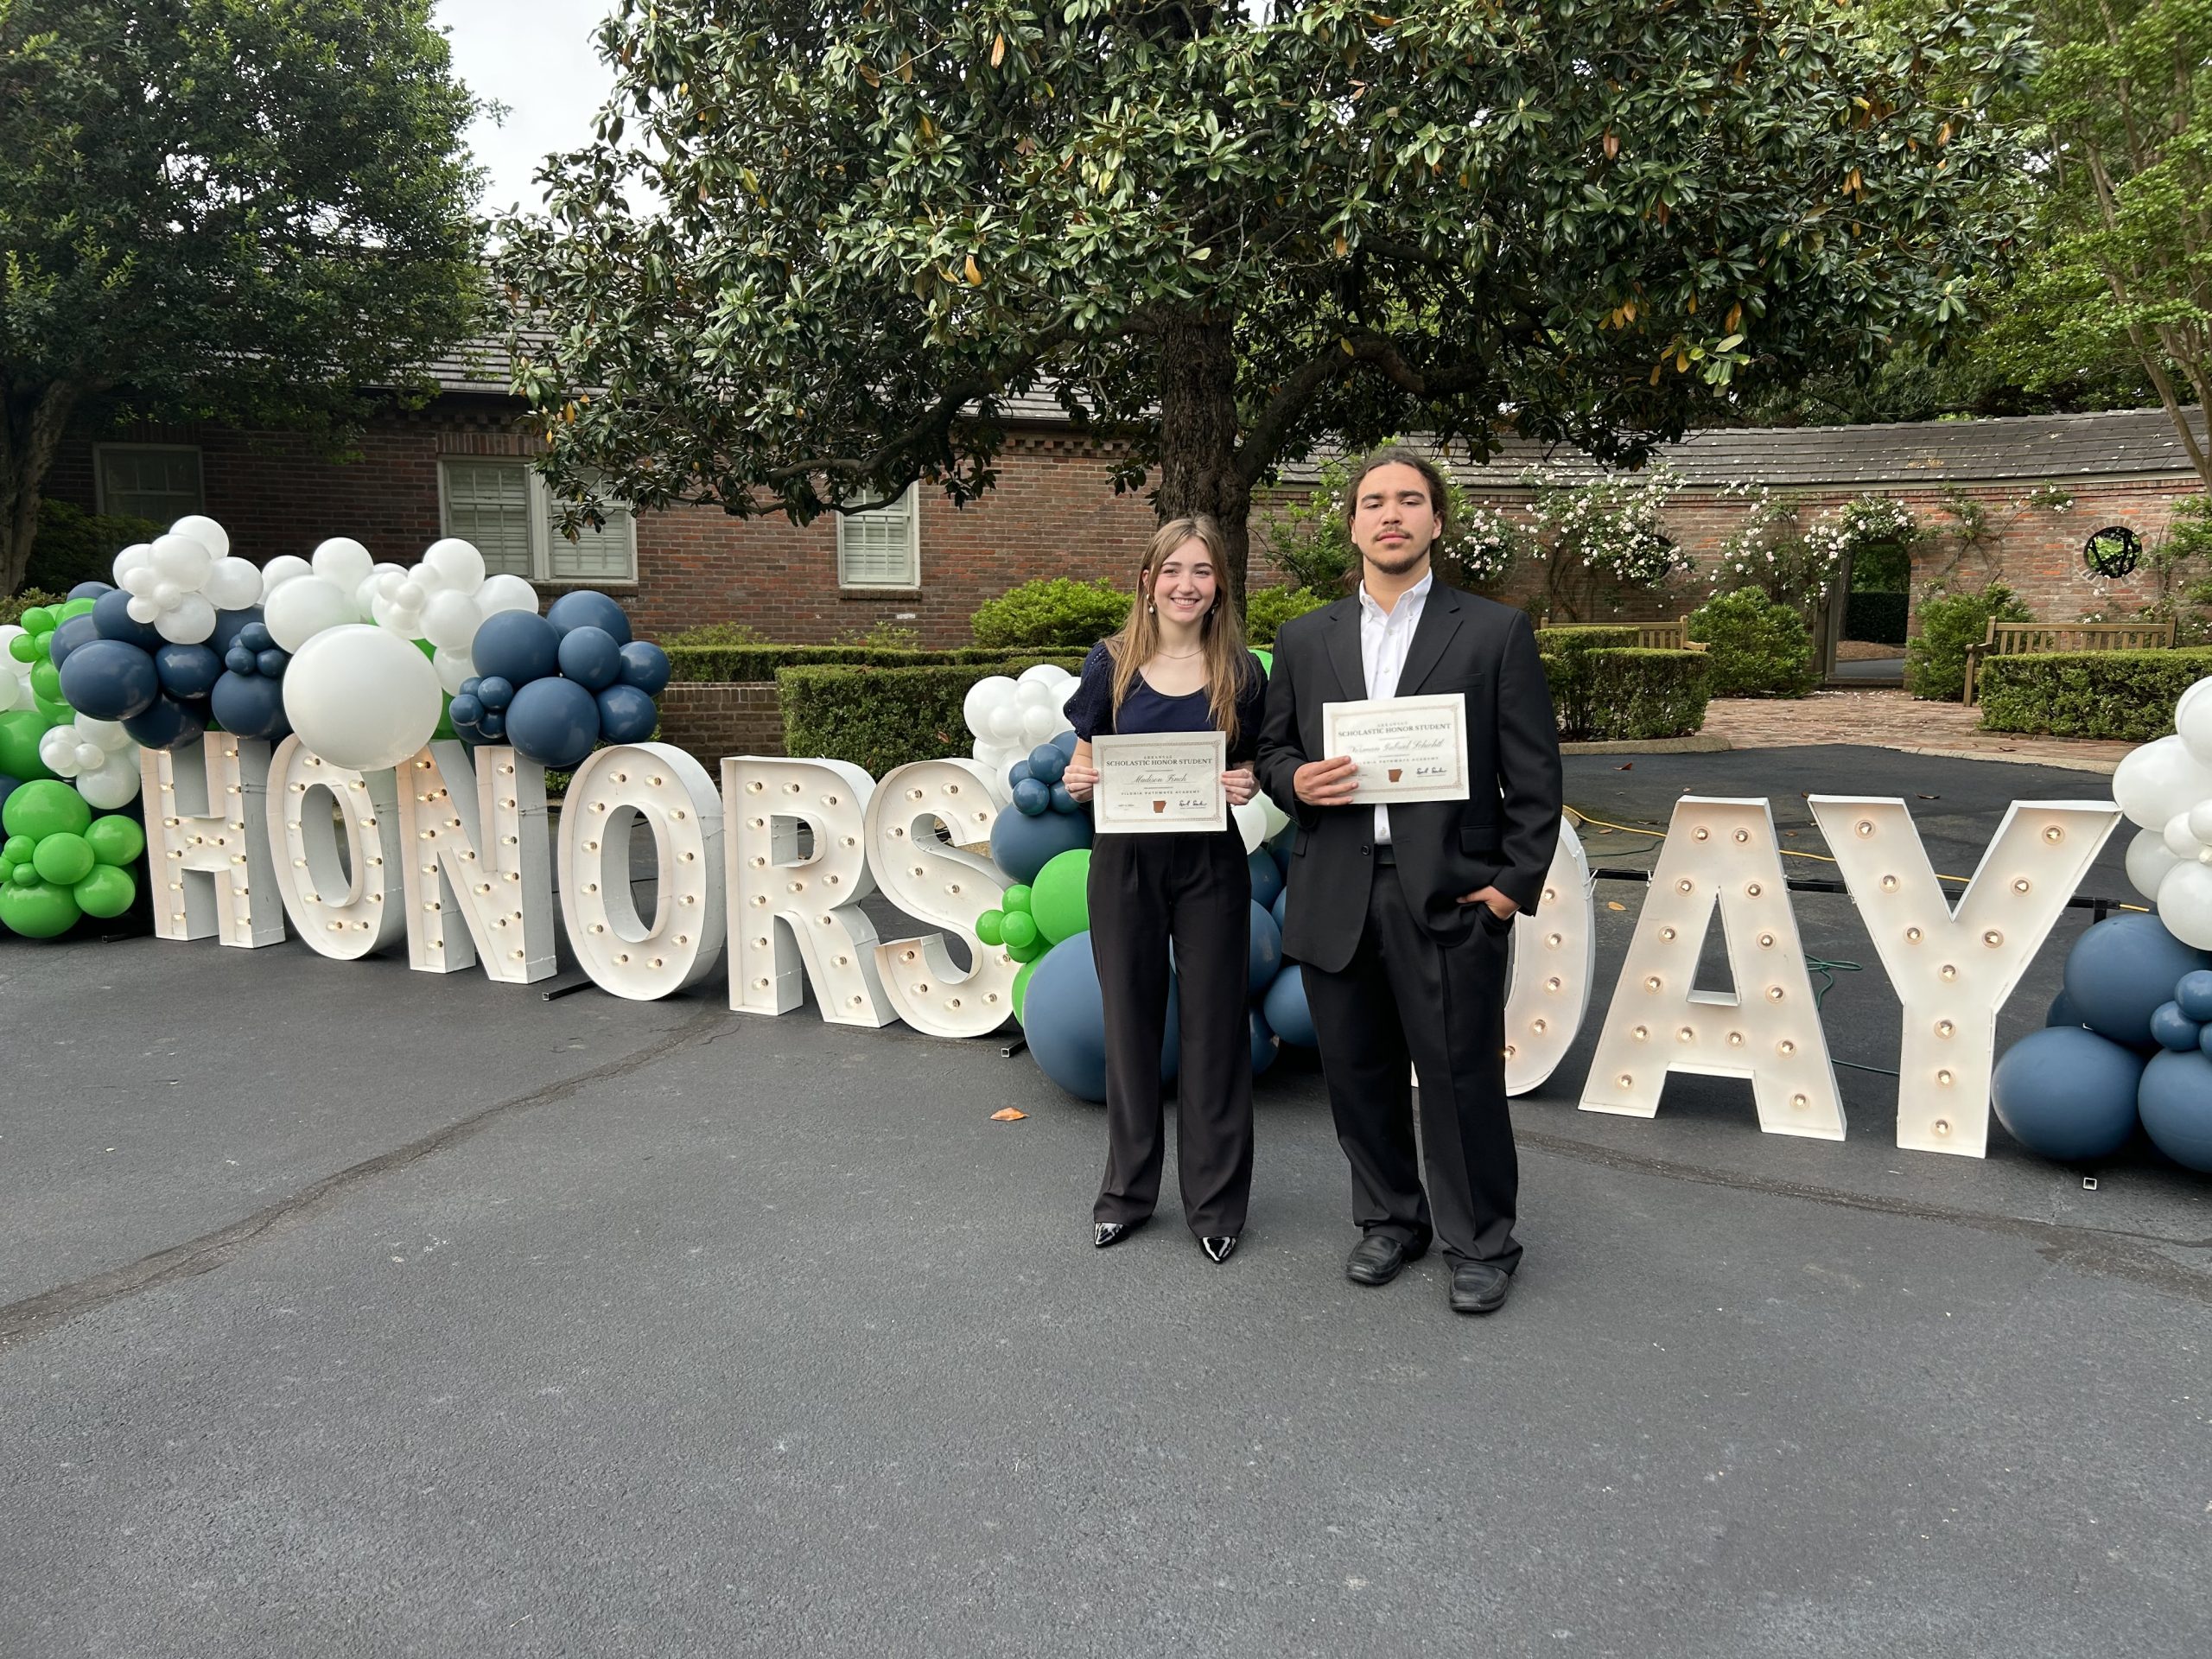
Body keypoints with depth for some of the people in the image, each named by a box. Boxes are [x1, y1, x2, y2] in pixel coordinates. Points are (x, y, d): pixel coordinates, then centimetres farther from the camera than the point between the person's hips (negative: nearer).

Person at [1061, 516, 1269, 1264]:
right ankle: (1128, 1189, 26)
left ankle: (1215, 1201, 20)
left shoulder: (1243, 672, 0)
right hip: (1125, 861, 1)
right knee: (1130, 1020, 10)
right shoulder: (1111, 663, -1)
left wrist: (1249, 784, -14)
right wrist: (1079, 780, -15)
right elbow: (1086, 761, 7)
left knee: (1214, 1025, 5)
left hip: (1212, 864, 0)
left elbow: (1255, 770, 8)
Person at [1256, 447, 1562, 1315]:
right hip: (1336, 900, 3)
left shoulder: (1496, 632, 1)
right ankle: (1390, 1220, 34)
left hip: (1451, 898, -3)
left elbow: (1534, 774, 0)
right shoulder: (1304, 640, 10)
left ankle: (1480, 1245, 23)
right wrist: (1296, 780, -8)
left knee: (1462, 1080, 3)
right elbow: (1273, 750, 15)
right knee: (1358, 1076, 13)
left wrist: (1516, 884, -6)